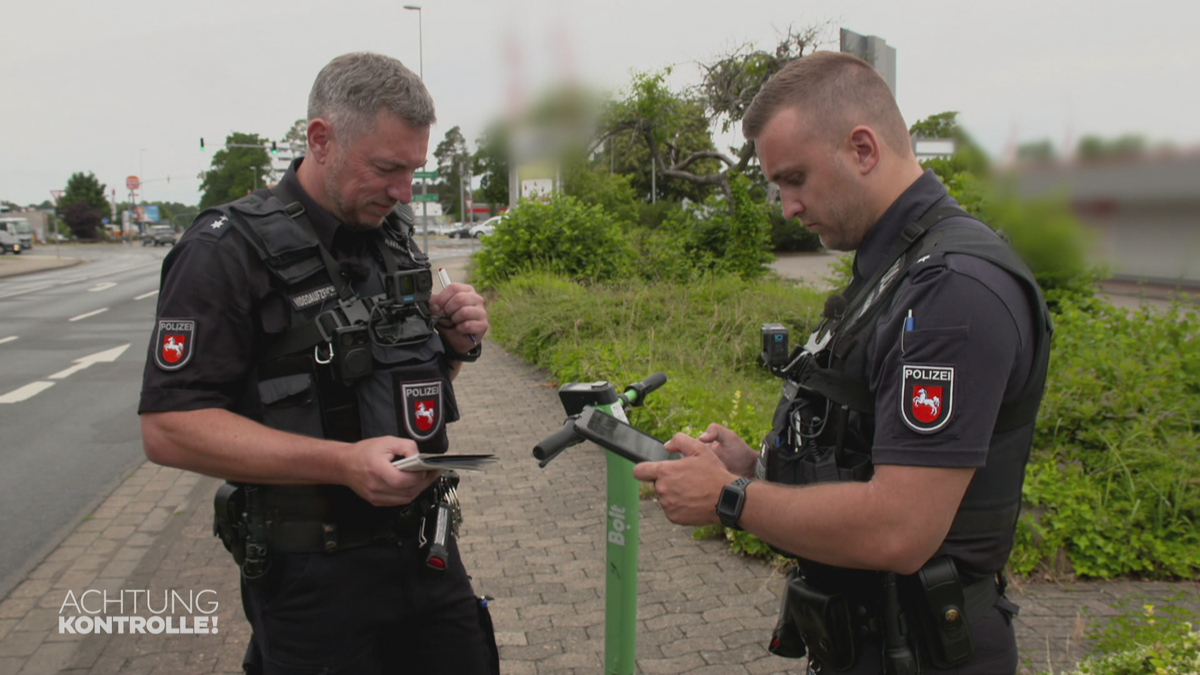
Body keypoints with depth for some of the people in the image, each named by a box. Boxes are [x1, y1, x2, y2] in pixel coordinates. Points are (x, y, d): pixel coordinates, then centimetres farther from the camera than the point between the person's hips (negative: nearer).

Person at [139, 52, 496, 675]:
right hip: (313, 574, -6)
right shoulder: (231, 250, -14)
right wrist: (343, 463, -27)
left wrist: (455, 342, -4)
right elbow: (169, 427, -19)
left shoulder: (394, 238, 7)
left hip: (427, 553, 7)